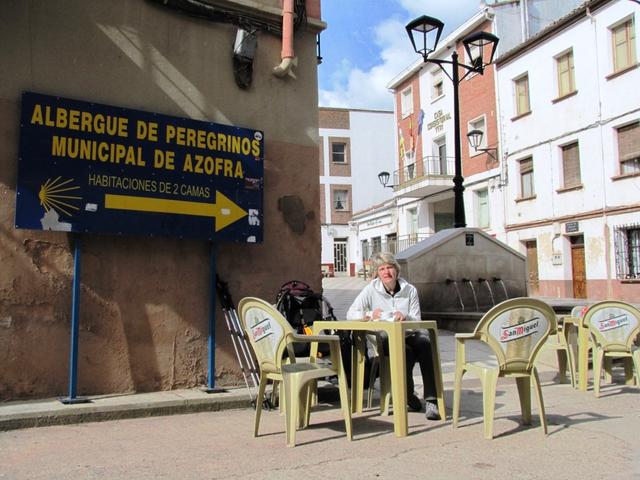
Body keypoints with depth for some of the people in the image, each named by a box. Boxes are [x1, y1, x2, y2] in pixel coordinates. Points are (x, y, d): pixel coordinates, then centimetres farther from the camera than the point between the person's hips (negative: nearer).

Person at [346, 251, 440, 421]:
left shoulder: (410, 290, 7)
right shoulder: (371, 289, 2)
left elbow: (417, 321, 6)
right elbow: (350, 314, -5)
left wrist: (405, 317, -17)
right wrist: (369, 315, -25)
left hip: (409, 334, 2)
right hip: (386, 338, -2)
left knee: (424, 342, -32)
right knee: (405, 351, -34)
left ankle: (431, 400, -29)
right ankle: (408, 394, -5)